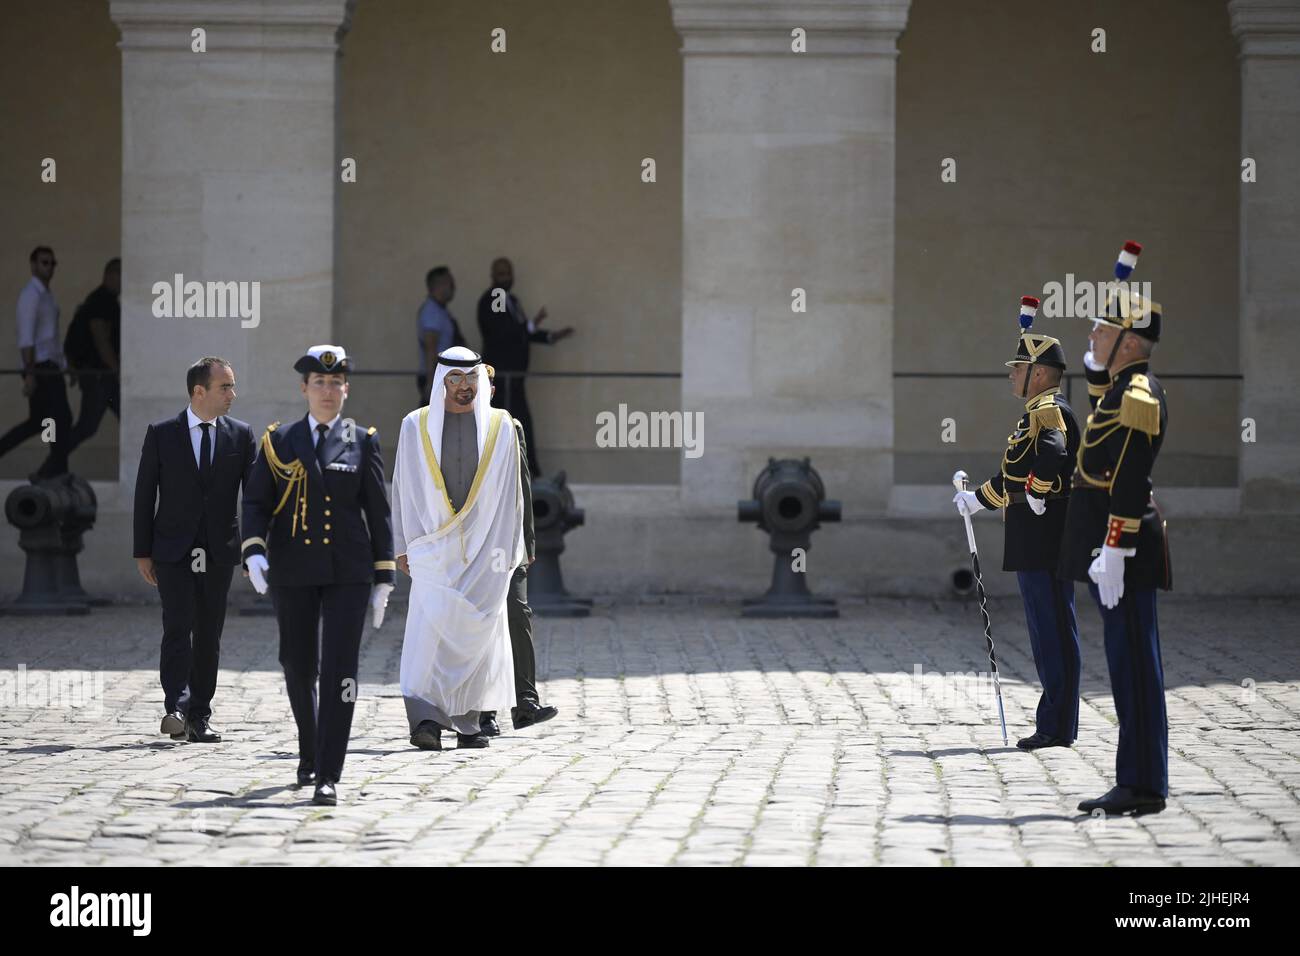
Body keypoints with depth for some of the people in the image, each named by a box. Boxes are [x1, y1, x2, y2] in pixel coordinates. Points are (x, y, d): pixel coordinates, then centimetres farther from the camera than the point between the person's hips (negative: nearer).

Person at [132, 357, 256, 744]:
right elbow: (144, 494, 3)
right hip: (173, 552, -2)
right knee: (178, 626, -15)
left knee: (209, 635, 5)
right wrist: (142, 552, -1)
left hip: (219, 552, 2)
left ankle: (199, 717, 11)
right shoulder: (161, 434, 1)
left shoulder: (241, 435, 6)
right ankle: (176, 708, -23)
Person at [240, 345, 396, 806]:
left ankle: (328, 777, -12)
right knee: (299, 668, 11)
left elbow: (378, 513, 6)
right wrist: (254, 552, -15)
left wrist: (384, 579, 2)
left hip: (347, 572, -1)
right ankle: (309, 752, 36)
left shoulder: (363, 442, 5)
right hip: (293, 572, 1)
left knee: (339, 671, -11)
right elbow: (256, 502, 3)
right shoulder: (278, 442, 6)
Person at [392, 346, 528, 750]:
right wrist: (403, 546, 3)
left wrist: (510, 548, 3)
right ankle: (425, 718, -18)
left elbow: (510, 492, 7)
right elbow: (404, 489, 6)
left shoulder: (500, 426, 5)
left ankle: (468, 721, 12)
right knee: (430, 629, -14)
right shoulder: (416, 426, 4)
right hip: (432, 547, -1)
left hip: (485, 547, 1)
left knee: (477, 634, 3)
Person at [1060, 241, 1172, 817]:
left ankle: (1142, 786, -4)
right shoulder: (1122, 390, 14)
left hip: (1122, 548, -10)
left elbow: (1129, 486, -21)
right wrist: (1095, 368, 23)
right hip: (1116, 545, 10)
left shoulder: (1138, 398, -15)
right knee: (1128, 662, 11)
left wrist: (1112, 553, -24)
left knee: (1133, 661, -7)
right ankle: (1136, 783, 16)